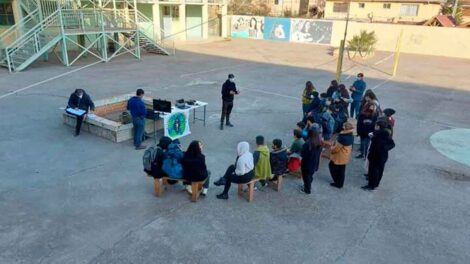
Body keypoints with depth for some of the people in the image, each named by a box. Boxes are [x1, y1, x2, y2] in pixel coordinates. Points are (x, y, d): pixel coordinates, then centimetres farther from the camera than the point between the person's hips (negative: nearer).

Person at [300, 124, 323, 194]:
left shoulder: (307, 144, -33)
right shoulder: (320, 142, -13)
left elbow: (302, 155, -22)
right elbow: (319, 153, 2)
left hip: (307, 164, -6)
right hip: (315, 163, 6)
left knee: (306, 176, 19)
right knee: (310, 176, 29)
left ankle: (307, 190, 37)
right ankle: (308, 187, 50)